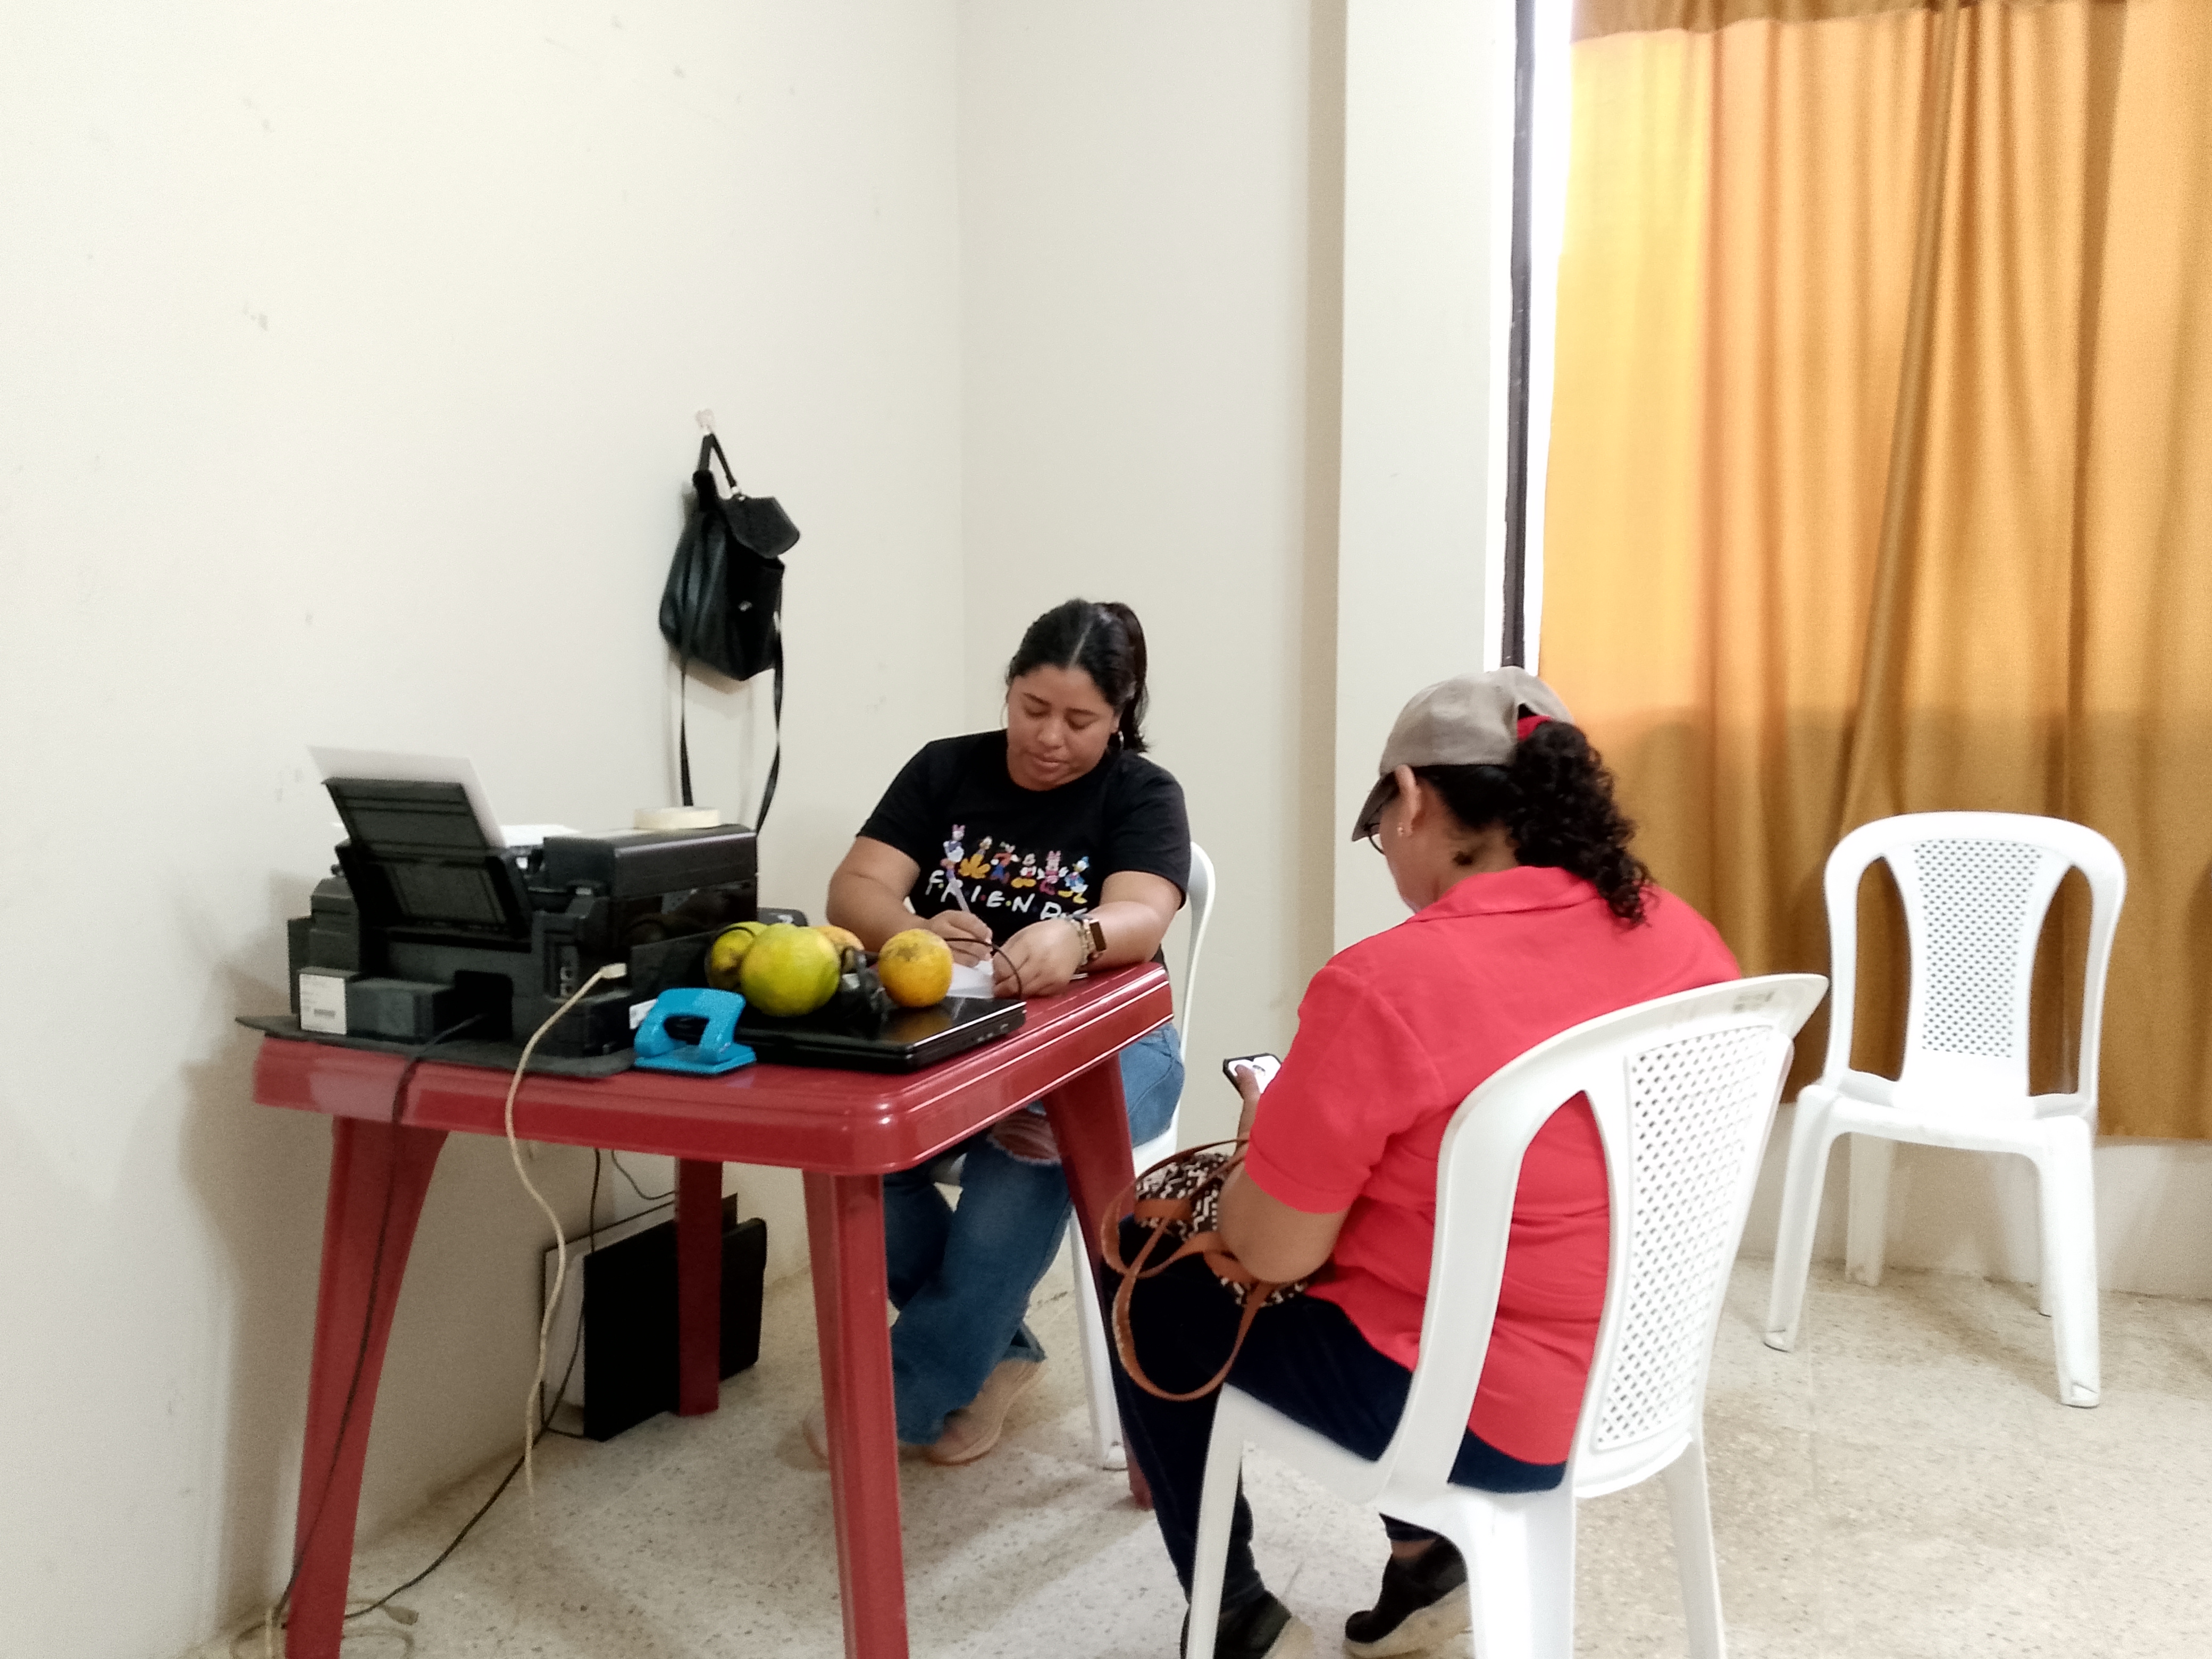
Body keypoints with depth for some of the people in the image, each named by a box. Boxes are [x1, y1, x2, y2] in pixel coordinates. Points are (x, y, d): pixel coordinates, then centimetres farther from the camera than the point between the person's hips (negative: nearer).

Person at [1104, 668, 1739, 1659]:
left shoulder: (1382, 987, -25)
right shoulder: (1688, 940, -4)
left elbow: (1271, 1257, -15)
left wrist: (1269, 1128, 4)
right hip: (1640, 1370, 7)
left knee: (1149, 1270, 15)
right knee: (1361, 1241, 30)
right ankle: (1423, 1560, 29)